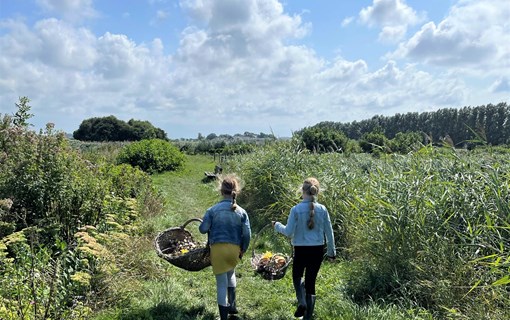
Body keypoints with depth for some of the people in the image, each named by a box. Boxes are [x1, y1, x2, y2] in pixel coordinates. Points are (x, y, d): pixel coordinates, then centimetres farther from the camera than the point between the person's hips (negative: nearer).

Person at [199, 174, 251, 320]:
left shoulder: (213, 210, -6)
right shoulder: (241, 212, -1)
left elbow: (203, 229, -4)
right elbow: (247, 234, -1)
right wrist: (243, 250, 14)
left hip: (218, 248, -3)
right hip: (235, 249, 3)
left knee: (221, 283, 6)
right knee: (231, 273, 32)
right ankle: (232, 305, 37)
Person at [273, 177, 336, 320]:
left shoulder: (296, 209, -12)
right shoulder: (322, 209, -3)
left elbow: (289, 232, -9)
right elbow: (329, 232, 4)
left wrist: (277, 225, 9)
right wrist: (331, 250, 16)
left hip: (301, 250, -2)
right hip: (318, 250, 2)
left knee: (297, 276, 23)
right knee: (311, 281, 15)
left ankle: (302, 302, -1)